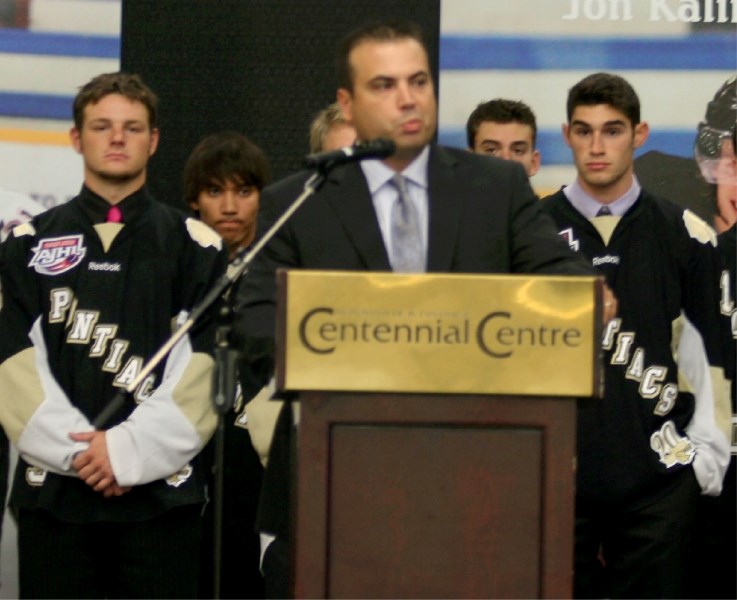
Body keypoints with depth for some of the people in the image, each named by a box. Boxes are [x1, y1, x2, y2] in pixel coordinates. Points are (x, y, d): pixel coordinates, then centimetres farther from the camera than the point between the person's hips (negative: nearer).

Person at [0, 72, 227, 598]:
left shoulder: (195, 247, 7)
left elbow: (201, 368, -2)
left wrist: (132, 448, -12)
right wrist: (78, 449, -11)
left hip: (161, 489, -1)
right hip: (52, 490, 1)